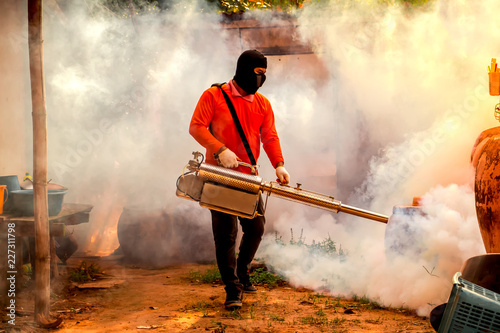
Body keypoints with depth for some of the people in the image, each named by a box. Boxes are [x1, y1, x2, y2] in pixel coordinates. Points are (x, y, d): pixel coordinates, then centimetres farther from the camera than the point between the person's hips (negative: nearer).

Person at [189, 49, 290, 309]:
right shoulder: (214, 96, -5)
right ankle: (233, 289, -1)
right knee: (226, 233, -7)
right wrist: (220, 150, -24)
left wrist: (279, 164, -13)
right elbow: (196, 127, -11)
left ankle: (242, 273, 34)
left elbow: (269, 136, 4)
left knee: (256, 227, 10)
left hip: (248, 177, 5)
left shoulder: (262, 104, 9)